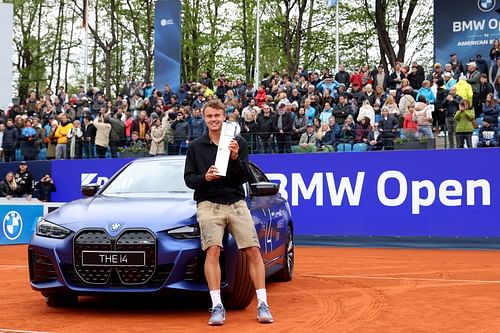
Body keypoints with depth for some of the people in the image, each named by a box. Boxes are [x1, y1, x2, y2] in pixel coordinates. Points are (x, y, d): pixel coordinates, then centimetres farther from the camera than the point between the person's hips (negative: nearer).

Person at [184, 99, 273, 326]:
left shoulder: (239, 143, 6)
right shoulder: (196, 147, 8)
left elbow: (244, 178, 0)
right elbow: (188, 178, 5)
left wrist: (235, 158, -18)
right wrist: (205, 177, -15)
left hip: (236, 203, 1)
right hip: (208, 204, -1)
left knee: (253, 251, -6)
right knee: (213, 250, -17)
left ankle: (262, 305, 2)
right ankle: (217, 307, -13)